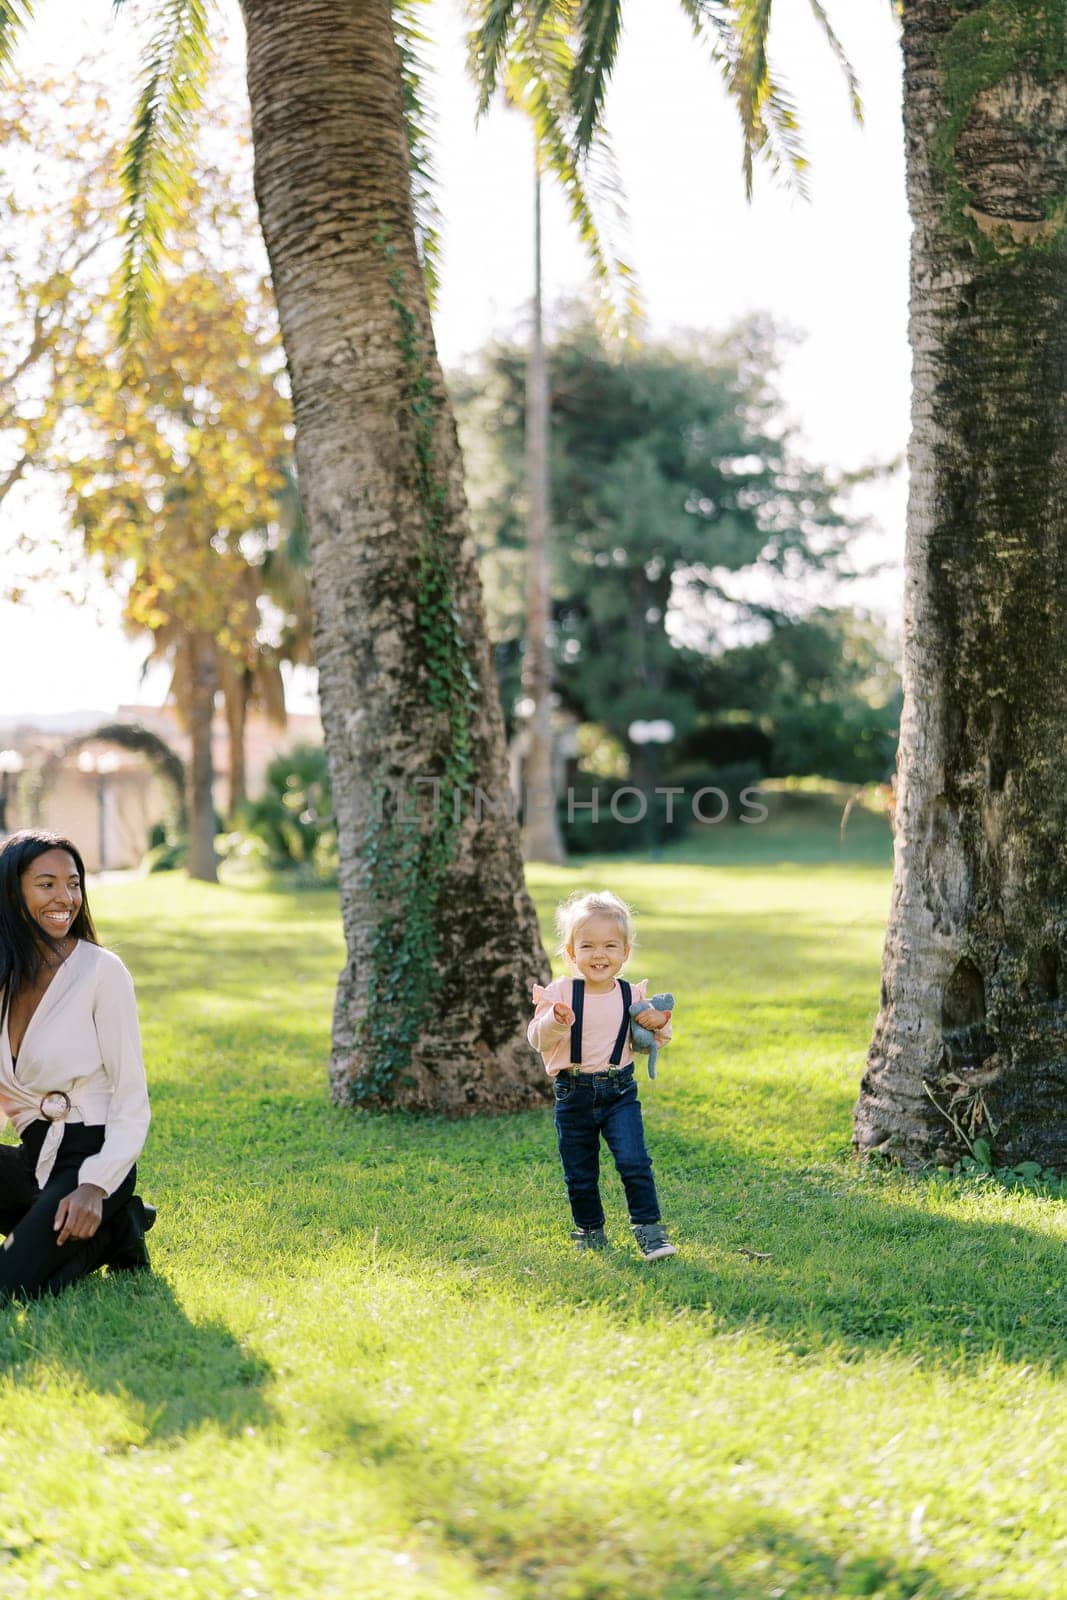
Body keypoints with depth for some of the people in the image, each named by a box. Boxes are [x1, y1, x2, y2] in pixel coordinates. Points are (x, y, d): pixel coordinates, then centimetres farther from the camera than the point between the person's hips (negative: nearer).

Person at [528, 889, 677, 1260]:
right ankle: (589, 1230, 29)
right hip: (573, 1094, 0)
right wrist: (554, 1021, -29)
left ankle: (649, 1229, -4)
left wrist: (658, 1027, -10)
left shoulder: (632, 996, 0)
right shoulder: (560, 994, -7)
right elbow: (538, 1040, -10)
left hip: (619, 1092, 0)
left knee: (633, 1161, -15)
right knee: (579, 1173, 10)